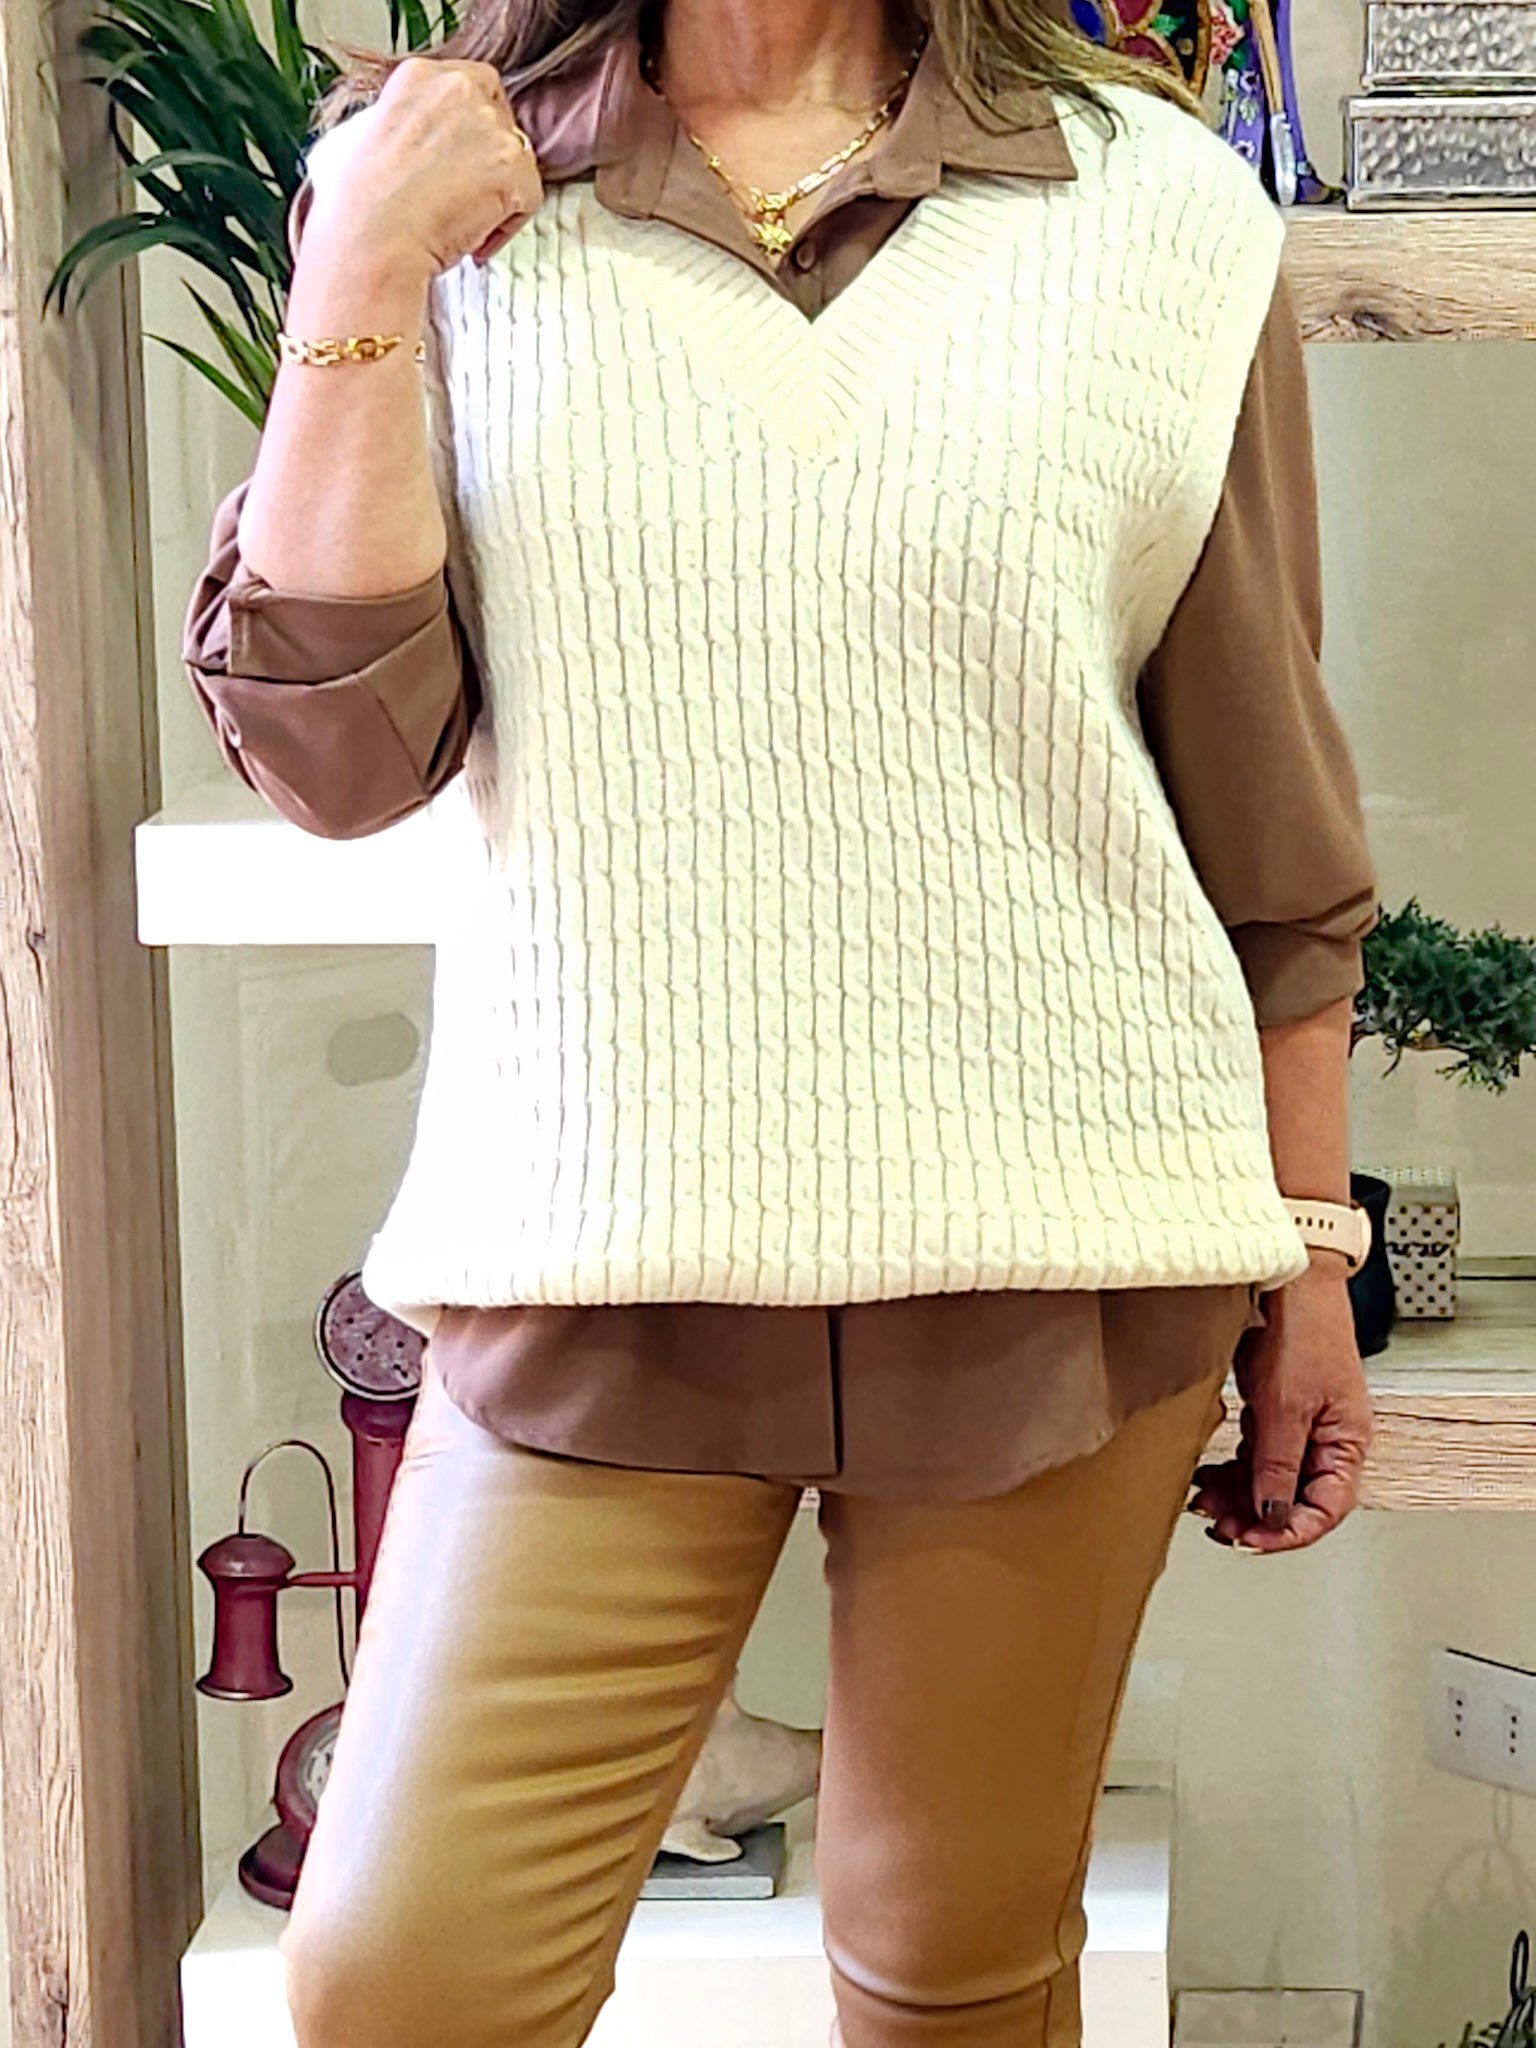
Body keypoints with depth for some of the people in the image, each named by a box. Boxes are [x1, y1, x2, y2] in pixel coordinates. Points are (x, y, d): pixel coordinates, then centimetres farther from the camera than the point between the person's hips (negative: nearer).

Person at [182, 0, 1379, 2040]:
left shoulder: (1165, 217, 2)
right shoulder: (436, 196, 4)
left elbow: (1270, 813, 7)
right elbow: (337, 754, -5)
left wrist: (1310, 1256, 10)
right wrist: (365, 279, -10)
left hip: (1060, 1259, 0)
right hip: (597, 1255, 0)